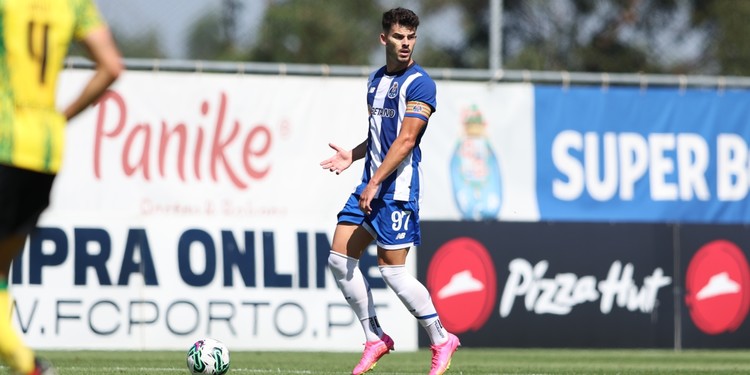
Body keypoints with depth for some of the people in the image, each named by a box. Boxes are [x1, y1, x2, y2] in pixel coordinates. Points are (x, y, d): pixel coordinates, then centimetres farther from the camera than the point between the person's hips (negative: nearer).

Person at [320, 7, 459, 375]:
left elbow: (405, 139, -18)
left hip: (397, 186, -8)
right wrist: (352, 155, 9)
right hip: (370, 184, 8)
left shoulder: (419, 83, -10)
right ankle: (375, 338, 11)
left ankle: (441, 340, 7)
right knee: (339, 258, 2)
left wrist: (375, 184, -22)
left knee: (391, 269, -8)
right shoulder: (376, 80, 16)